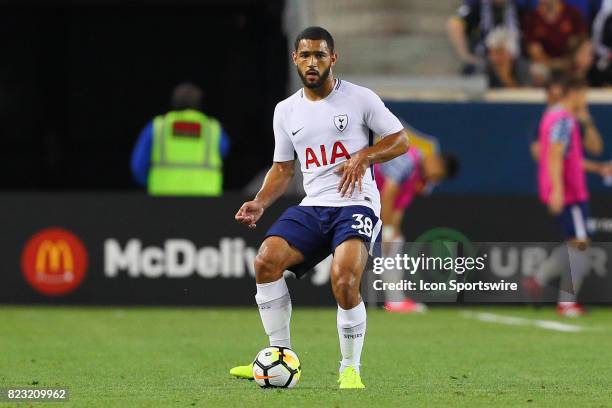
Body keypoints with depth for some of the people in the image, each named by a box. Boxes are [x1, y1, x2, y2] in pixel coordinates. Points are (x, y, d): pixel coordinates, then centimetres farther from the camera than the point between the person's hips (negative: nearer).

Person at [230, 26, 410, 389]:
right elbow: (283, 168, 21)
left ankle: (351, 369, -8)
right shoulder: (286, 111, 14)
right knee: (266, 260, -20)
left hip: (356, 203, -5)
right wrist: (260, 203, 3)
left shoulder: (360, 98, 0)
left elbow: (401, 140, 2)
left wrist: (364, 157, -15)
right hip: (313, 207, 5)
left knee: (344, 281, -28)